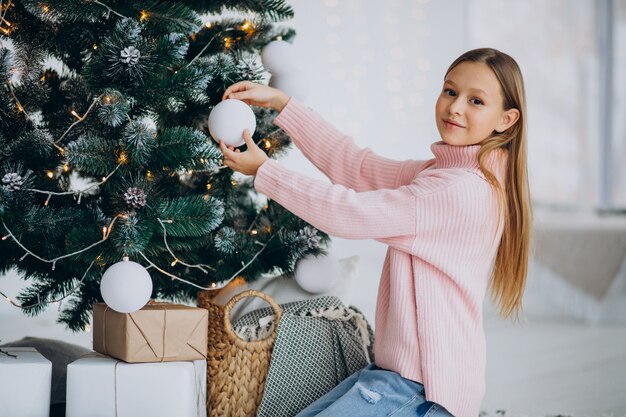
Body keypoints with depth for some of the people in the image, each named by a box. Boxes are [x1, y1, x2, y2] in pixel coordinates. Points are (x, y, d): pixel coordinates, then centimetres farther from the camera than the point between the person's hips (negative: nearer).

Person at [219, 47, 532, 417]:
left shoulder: (463, 191, -20)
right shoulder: (440, 172, 10)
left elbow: (351, 213, -20)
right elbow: (354, 166, 8)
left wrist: (263, 171, -10)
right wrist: (281, 103, 5)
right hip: (405, 371, 10)